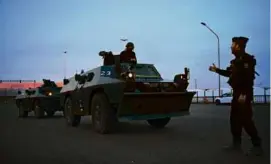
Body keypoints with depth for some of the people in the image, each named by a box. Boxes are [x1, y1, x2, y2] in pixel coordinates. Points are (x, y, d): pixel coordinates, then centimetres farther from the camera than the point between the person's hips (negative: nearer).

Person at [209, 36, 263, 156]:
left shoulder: (247, 59, -15)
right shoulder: (237, 60, 14)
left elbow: (249, 78, -23)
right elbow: (230, 73, 27)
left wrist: (244, 94, -26)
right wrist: (217, 70, 29)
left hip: (244, 95, -10)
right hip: (236, 94, 10)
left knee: (245, 120, -7)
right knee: (235, 118, 12)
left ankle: (257, 146, 4)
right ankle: (236, 143, 22)